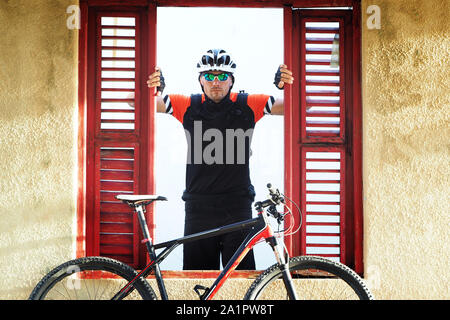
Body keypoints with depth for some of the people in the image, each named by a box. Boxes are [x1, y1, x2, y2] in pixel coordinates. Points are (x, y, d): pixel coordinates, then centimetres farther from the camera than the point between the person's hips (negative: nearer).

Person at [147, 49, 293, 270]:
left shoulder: (247, 105, 2)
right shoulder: (188, 106, 3)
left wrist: (288, 88, -25)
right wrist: (151, 90, -24)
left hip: (238, 209, 0)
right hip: (198, 209, 1)